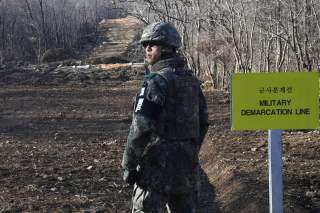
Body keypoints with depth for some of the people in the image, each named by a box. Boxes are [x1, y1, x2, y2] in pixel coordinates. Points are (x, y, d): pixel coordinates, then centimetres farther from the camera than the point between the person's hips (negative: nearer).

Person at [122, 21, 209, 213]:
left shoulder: (157, 81, -15)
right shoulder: (191, 80, 10)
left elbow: (141, 128, -19)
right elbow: (203, 122, 17)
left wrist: (128, 165, -12)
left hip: (158, 164, -8)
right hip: (187, 167, 8)